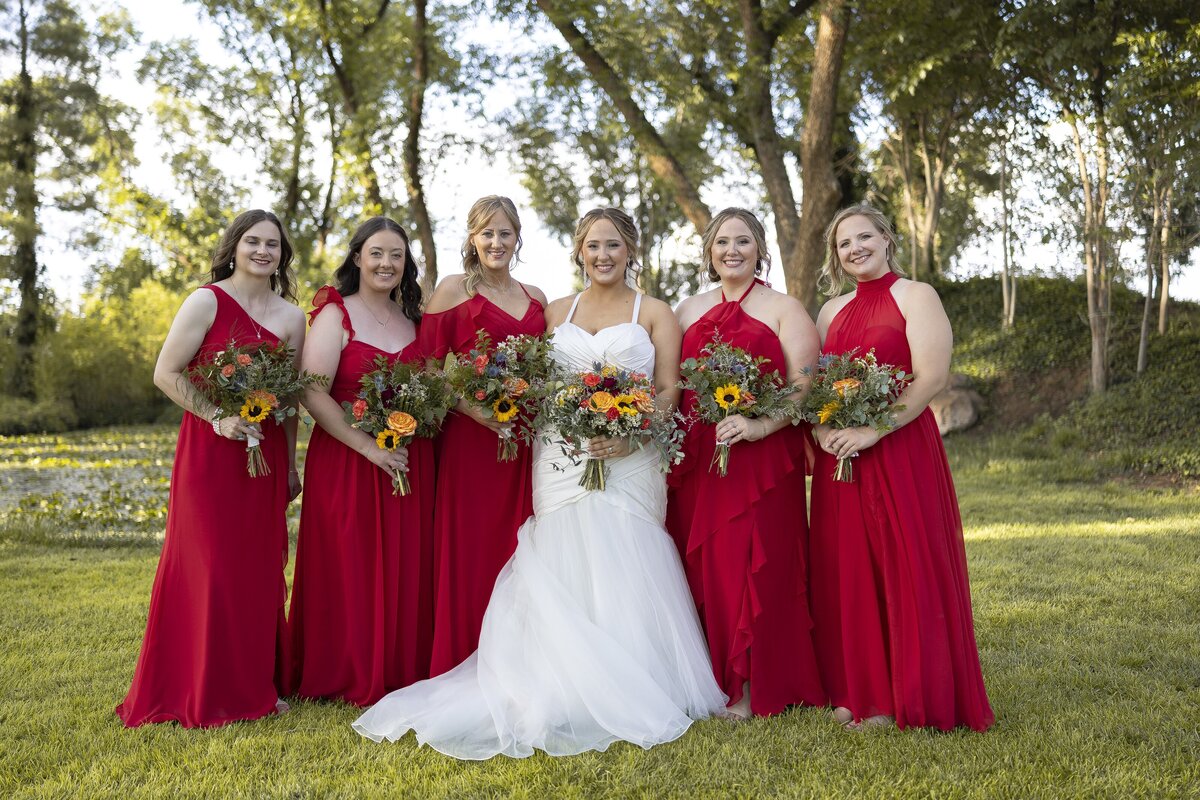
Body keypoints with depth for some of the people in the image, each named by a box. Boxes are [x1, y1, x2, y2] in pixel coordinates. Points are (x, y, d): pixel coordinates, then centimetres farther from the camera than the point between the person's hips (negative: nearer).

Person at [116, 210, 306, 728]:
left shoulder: (291, 317, 9)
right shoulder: (207, 301, -5)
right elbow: (165, 373, -8)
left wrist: (291, 466, 13)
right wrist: (218, 418, -17)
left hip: (266, 455, 5)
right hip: (210, 453, -5)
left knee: (261, 568, 10)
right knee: (212, 567, -1)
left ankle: (254, 684, 24)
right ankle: (207, 691, 13)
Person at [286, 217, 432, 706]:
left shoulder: (413, 318, 13)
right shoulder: (335, 314, -4)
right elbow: (313, 394, -13)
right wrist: (369, 447, -17)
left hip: (410, 464, 5)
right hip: (347, 462, -5)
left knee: (406, 569, 8)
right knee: (350, 569, 1)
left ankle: (402, 674, 21)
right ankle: (350, 679, 15)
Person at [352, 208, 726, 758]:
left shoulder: (654, 314, 8)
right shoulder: (556, 313, 17)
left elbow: (669, 391, 0)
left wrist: (630, 436, -17)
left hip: (628, 460, -2)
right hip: (562, 460, 2)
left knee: (619, 572, -5)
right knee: (563, 575, -2)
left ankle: (626, 692, 5)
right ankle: (568, 691, 5)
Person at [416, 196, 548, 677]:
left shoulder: (535, 297, 16)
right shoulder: (453, 290, 1)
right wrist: (472, 407, -16)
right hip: (468, 439, -4)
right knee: (468, 553, -3)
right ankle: (461, 669, 10)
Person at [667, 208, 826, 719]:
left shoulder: (784, 309, 3)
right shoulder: (688, 311, 16)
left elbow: (804, 385, -6)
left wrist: (758, 426, -20)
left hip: (763, 459, -4)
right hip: (696, 460, 4)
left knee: (756, 567, -3)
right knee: (701, 566, 4)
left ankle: (753, 688, 9)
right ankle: (713, 678, 18)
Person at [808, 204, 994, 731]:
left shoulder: (915, 296, -1)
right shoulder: (832, 311, 17)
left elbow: (932, 376, -12)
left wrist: (872, 430, -19)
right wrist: (820, 427, -6)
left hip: (900, 450, -5)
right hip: (839, 458, 6)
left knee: (905, 569, -2)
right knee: (847, 573, 7)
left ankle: (903, 698, 10)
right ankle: (856, 691, 18)